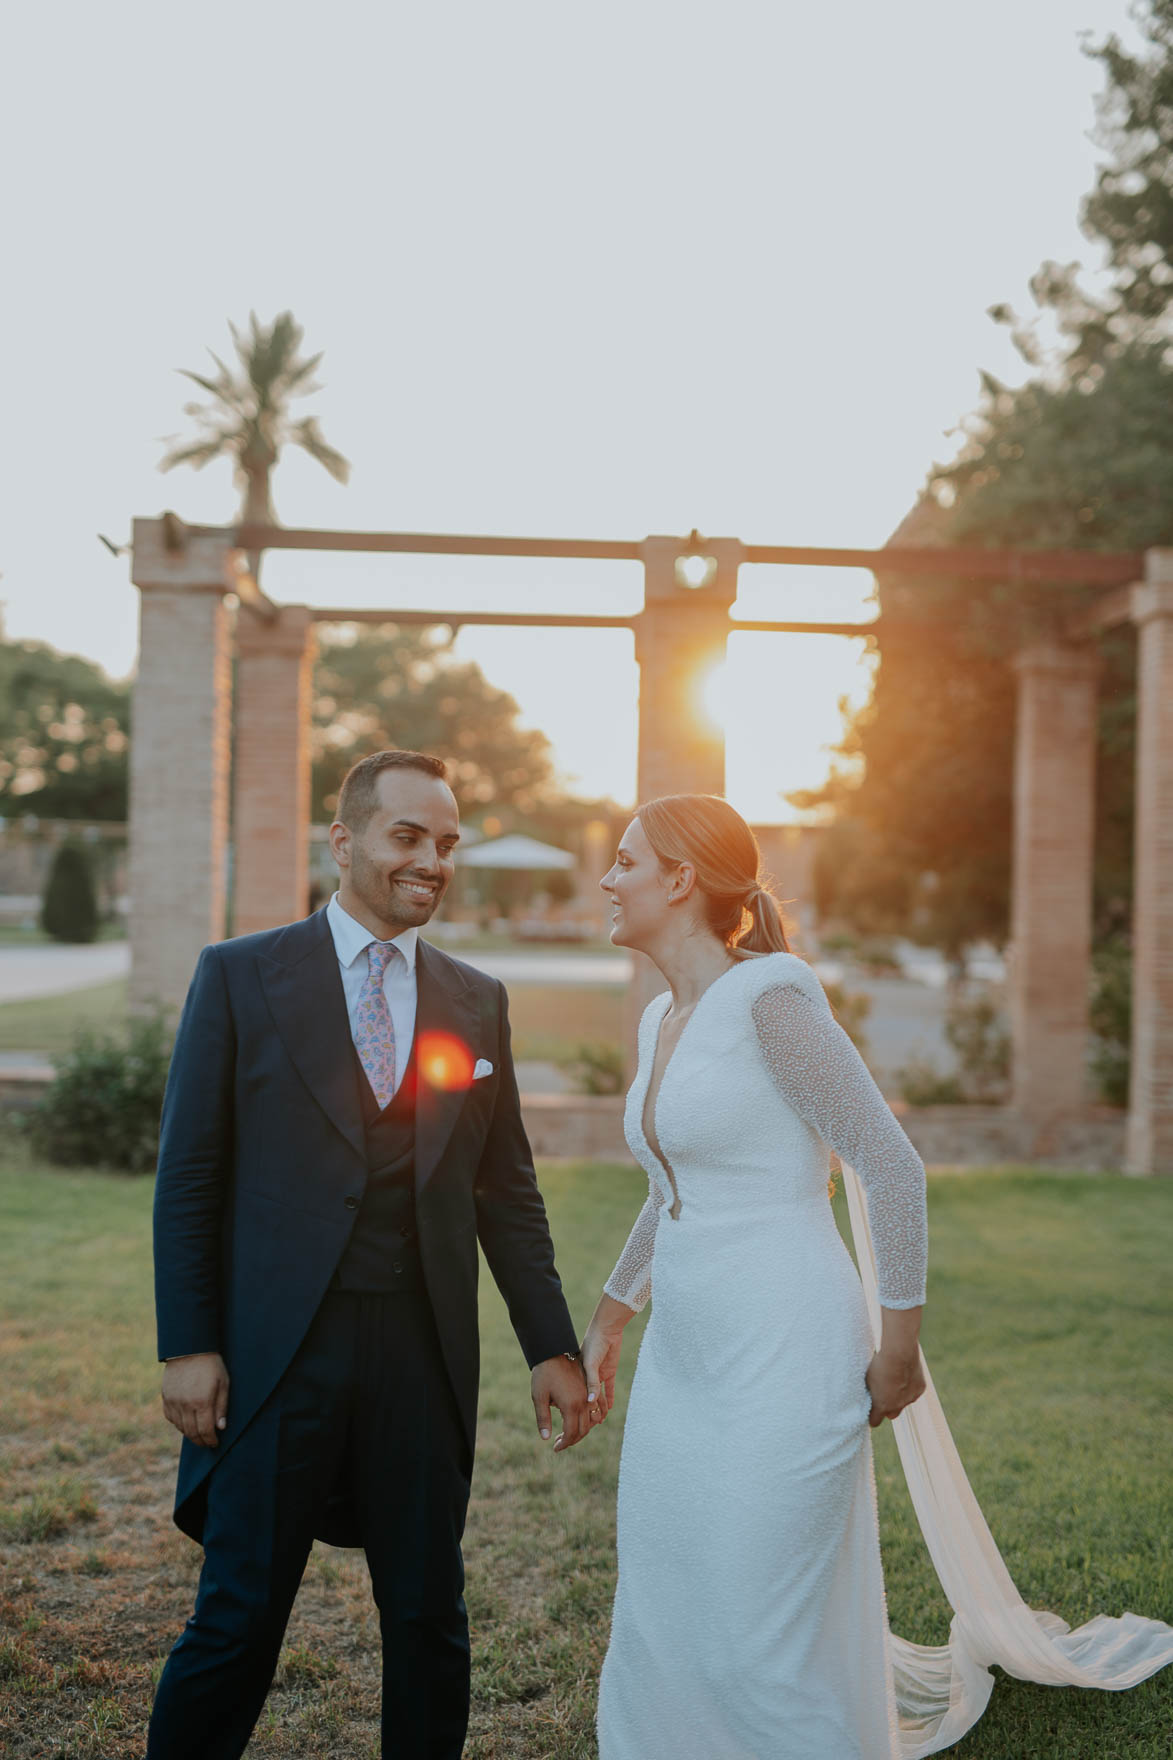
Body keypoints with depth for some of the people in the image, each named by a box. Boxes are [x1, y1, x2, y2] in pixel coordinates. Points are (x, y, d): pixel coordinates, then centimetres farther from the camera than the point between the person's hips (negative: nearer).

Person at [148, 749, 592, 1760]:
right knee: (239, 1618, 6)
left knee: (430, 1620, 13)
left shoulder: (477, 1003, 7)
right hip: (278, 1353, -3)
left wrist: (552, 1346, 7)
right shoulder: (240, 976, -2)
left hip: (425, 1353, 3)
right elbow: (189, 1177, -2)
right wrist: (188, 1346, -6)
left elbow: (507, 1191, 10)